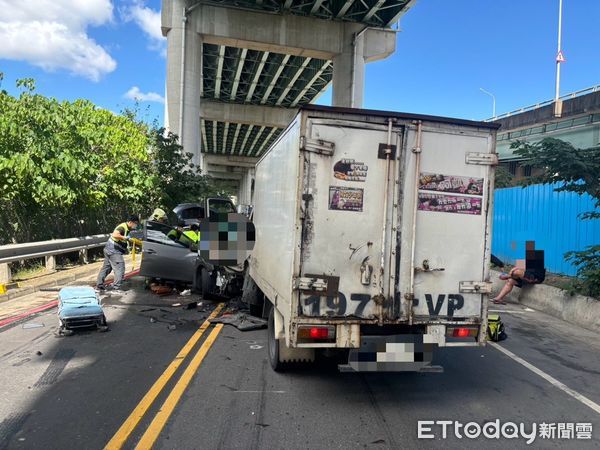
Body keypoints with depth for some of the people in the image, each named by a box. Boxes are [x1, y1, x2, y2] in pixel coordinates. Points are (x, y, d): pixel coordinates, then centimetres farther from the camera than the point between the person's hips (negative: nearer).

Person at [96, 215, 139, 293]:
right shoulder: (122, 227, -18)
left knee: (106, 268, 17)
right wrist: (125, 237, -28)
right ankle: (116, 288, -6)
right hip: (113, 251, -10)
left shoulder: (126, 228, 11)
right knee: (120, 269, -8)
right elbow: (115, 235, -35)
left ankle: (99, 286, 27)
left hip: (109, 249, 10)